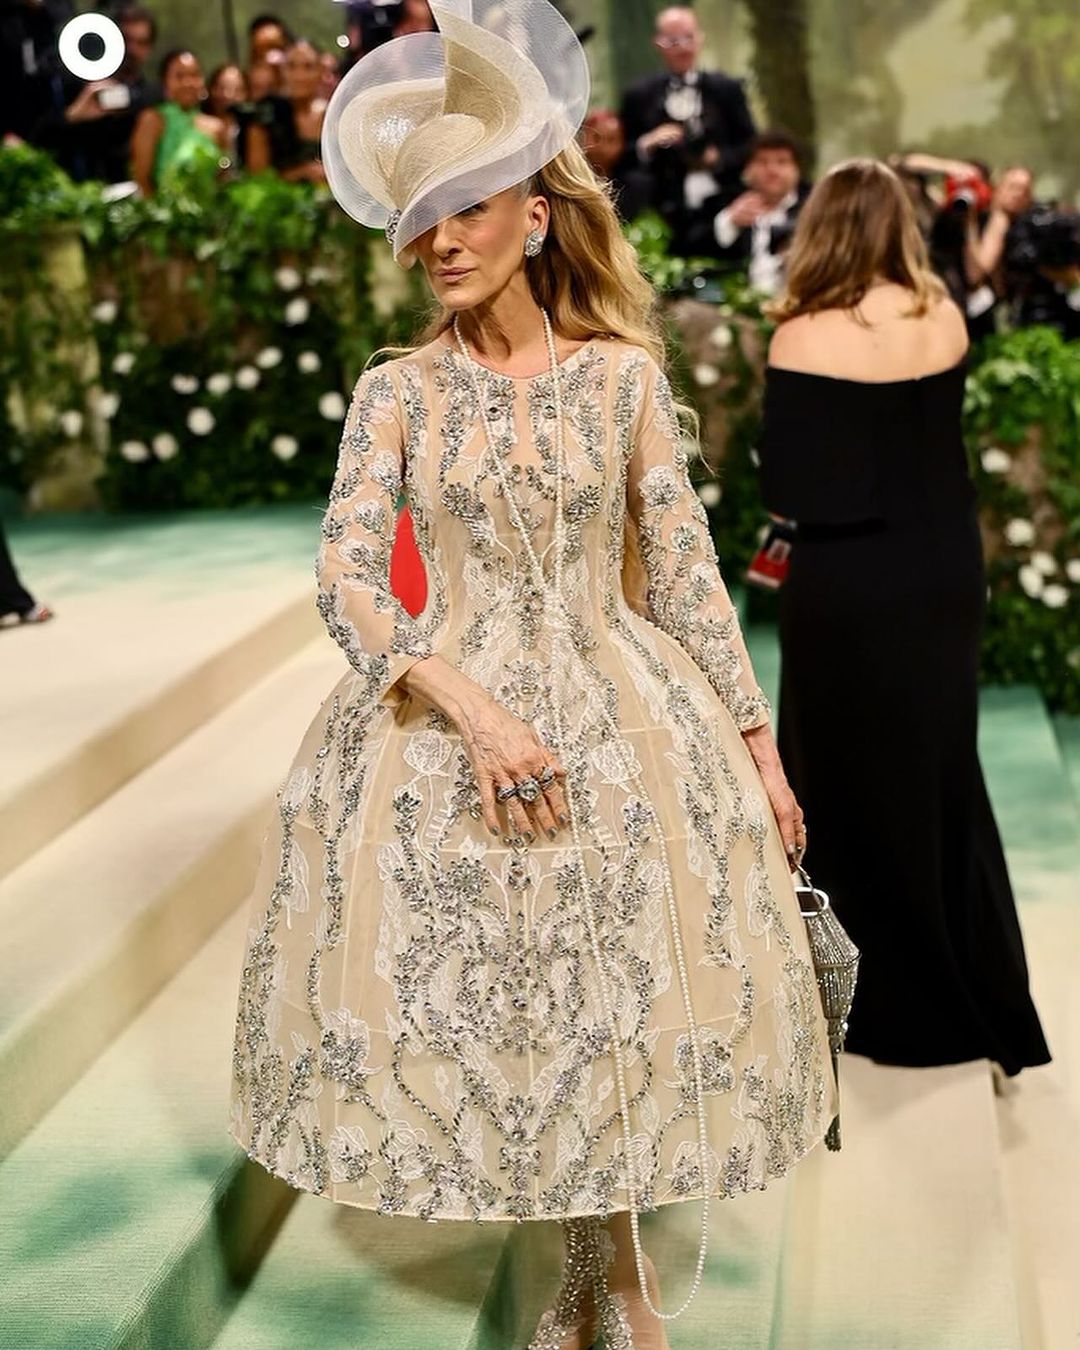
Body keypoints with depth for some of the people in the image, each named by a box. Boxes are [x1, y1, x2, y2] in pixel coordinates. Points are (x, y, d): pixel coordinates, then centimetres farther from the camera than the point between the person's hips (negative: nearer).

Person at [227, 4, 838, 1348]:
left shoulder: (622, 373, -1)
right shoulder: (397, 391, -2)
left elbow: (686, 570, 1)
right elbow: (346, 582, -10)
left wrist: (757, 743, 1)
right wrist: (473, 709, -22)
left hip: (619, 716, 0)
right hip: (445, 716, 0)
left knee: (618, 991, 3)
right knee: (494, 999, 5)